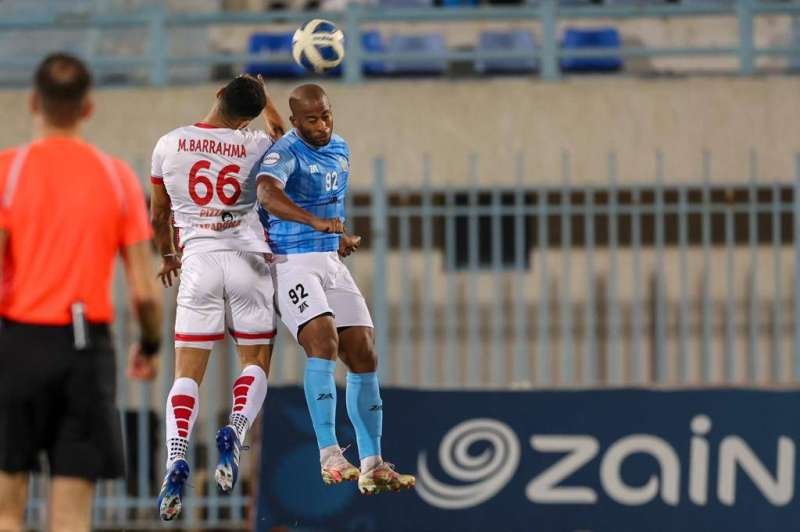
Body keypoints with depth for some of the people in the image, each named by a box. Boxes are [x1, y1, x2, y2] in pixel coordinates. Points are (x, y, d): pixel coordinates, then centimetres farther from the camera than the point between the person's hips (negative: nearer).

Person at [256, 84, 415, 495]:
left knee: (363, 355, 2)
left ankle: (371, 465, 7)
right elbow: (268, 194, -37)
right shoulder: (284, 153, -14)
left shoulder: (340, 149, 12)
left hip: (332, 261, 8)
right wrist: (315, 221, -51)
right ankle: (330, 457, -30)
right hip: (292, 263, -8)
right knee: (323, 340, -27)